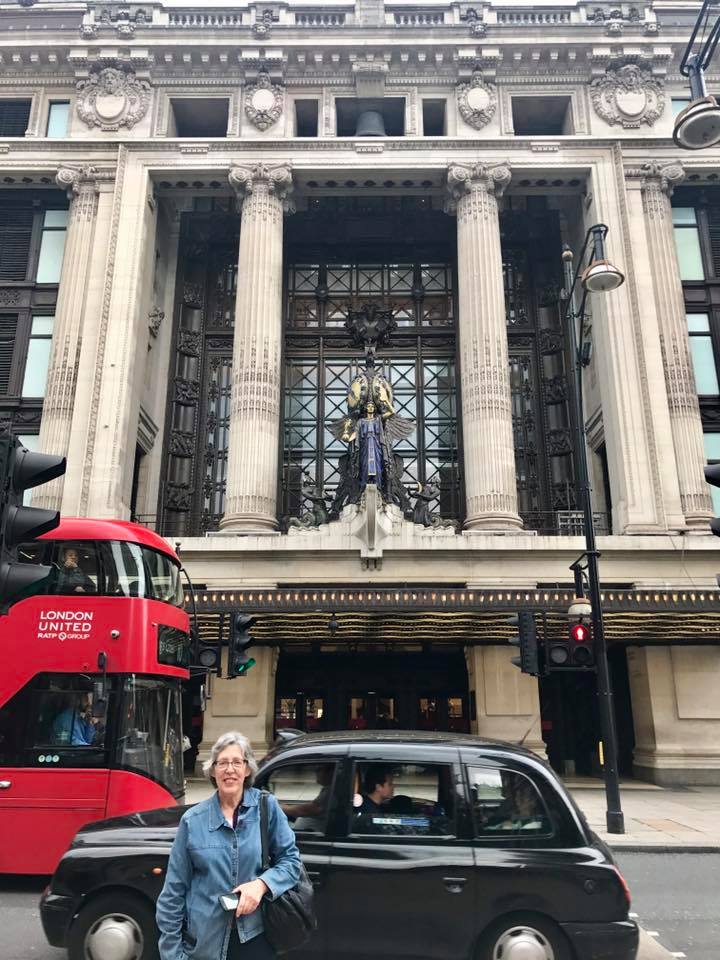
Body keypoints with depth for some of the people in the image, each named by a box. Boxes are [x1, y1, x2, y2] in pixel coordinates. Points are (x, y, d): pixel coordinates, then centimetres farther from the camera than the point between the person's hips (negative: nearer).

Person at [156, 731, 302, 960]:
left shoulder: (267, 807, -5)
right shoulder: (193, 820, -3)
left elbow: (290, 859, -1)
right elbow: (174, 889, 1)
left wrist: (262, 883, -18)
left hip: (256, 937, 0)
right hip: (206, 941, 1)